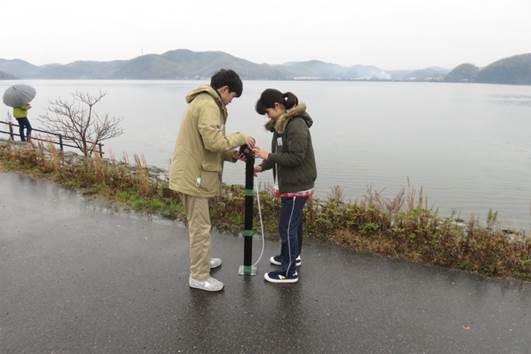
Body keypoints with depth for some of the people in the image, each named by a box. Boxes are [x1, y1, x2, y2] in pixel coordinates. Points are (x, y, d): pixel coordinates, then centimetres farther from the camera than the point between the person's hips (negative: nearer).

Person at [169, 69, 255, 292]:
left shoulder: (205, 102, 17)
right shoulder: (208, 105, -18)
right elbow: (214, 141, -28)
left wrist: (233, 154, 6)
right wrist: (240, 138, -13)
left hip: (191, 173, 11)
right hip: (193, 175, -11)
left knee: (198, 224, 24)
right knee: (200, 227, -1)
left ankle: (201, 260, 41)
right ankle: (199, 277, 11)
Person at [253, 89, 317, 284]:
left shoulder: (297, 125, -21)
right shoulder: (282, 124, 9)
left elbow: (296, 157, -25)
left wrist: (268, 156, -20)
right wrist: (262, 166, 3)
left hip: (297, 185, -9)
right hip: (289, 183, 9)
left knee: (287, 226, -3)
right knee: (293, 222, 22)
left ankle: (289, 271, 8)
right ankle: (292, 256, 40)